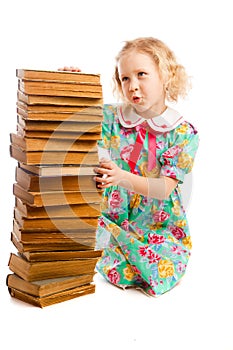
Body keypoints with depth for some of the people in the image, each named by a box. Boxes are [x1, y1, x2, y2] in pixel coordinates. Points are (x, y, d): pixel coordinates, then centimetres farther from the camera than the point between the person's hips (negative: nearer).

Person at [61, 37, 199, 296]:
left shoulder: (184, 133, -11)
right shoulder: (112, 117, -3)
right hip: (114, 215, 1)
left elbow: (164, 189, -16)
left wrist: (123, 177, -32)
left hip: (159, 224, -1)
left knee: (160, 274, -21)